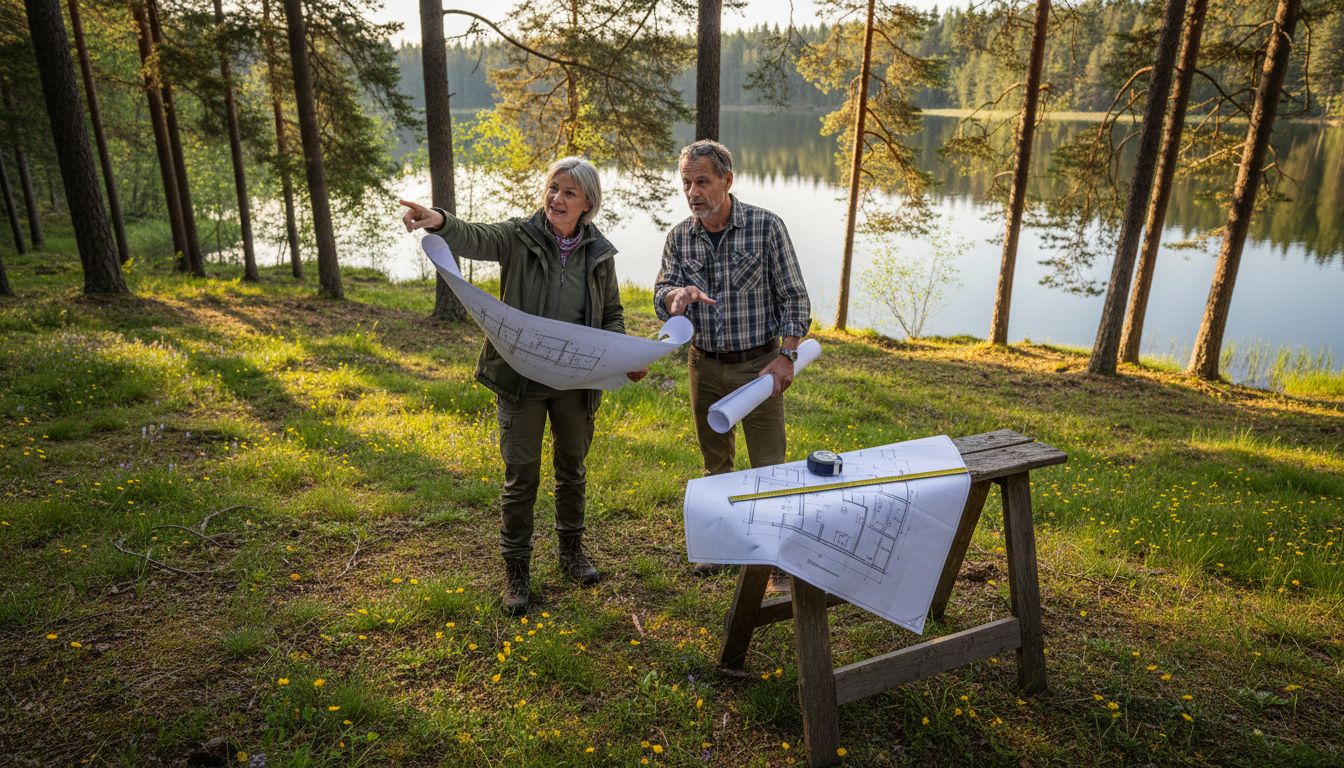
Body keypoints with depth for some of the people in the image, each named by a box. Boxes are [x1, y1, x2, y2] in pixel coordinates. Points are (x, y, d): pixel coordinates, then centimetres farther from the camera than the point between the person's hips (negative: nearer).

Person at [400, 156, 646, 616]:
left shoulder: (599, 253, 1)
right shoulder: (519, 237, -6)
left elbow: (612, 314, 11)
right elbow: (474, 238, -24)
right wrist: (440, 222, -47)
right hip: (521, 378, -3)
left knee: (572, 469, 18)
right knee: (521, 475, 4)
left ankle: (571, 549, 39)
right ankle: (516, 569, 21)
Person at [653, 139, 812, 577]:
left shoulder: (767, 227, -11)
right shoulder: (680, 237, 0)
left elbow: (794, 299, -8)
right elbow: (661, 299, -3)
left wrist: (786, 356, -16)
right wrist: (678, 294, -26)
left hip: (758, 364, -4)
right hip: (705, 366, 4)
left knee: (768, 466, 0)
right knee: (715, 462, 17)